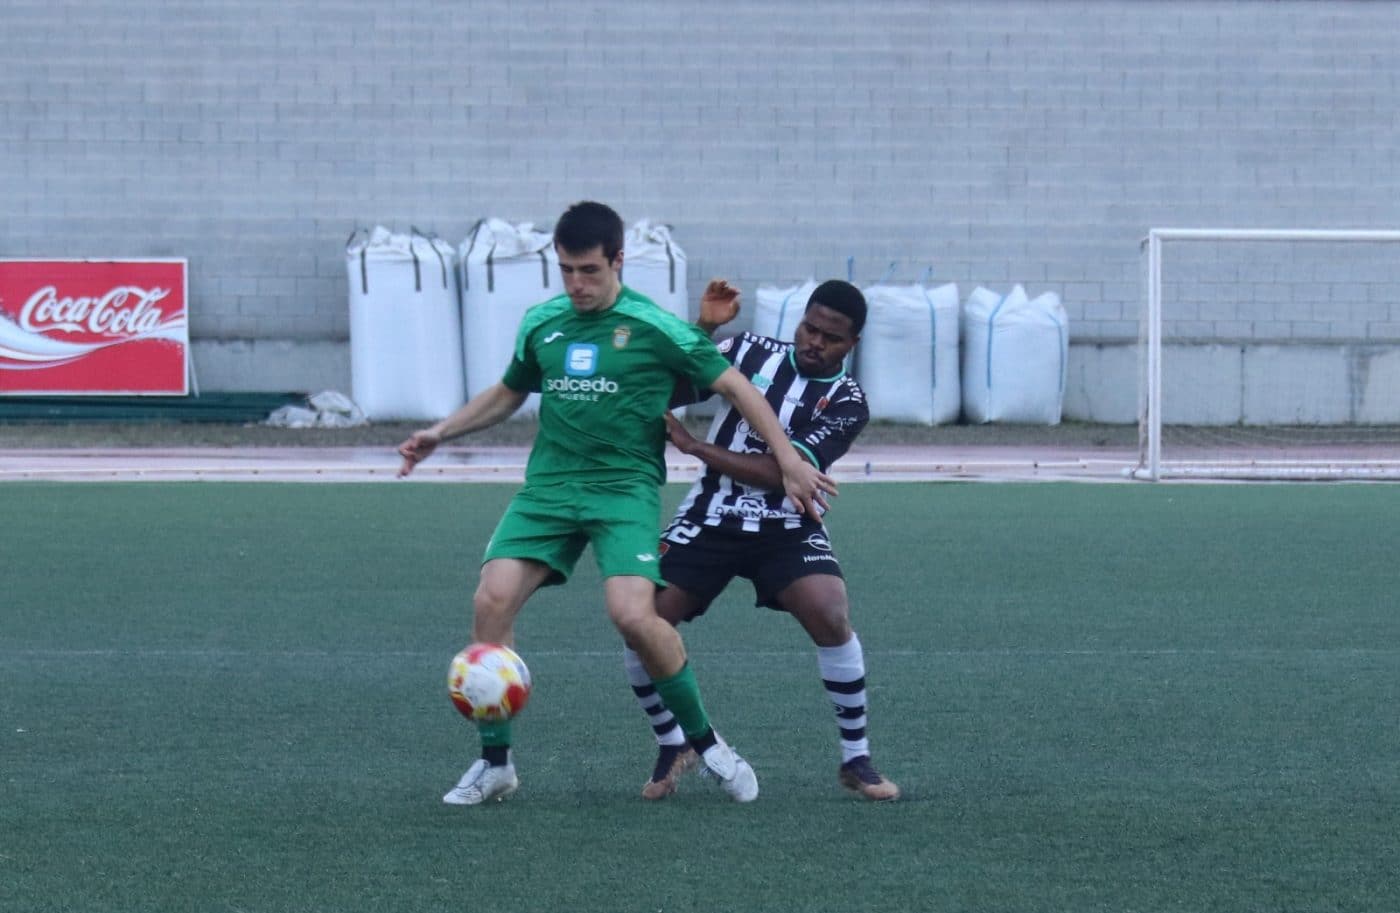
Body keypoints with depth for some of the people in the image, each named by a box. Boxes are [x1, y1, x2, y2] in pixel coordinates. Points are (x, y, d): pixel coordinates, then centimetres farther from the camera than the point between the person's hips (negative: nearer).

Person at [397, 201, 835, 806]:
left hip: (625, 488, -4)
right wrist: (442, 432, 22)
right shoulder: (541, 324, 10)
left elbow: (734, 387, 2)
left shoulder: (654, 327, -4)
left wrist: (789, 461, -2)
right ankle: (494, 764, -2)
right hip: (549, 485, 4)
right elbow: (510, 391, 29)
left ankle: (705, 744, -1)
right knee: (492, 599, -16)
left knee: (632, 615, -25)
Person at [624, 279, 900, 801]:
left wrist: (694, 447, -19)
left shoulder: (847, 403, -8)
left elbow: (782, 472, -19)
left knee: (832, 618, -26)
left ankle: (856, 761, -9)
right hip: (710, 518, 2)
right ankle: (671, 747, 15)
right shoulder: (750, 352, 0)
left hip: (786, 528, -2)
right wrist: (704, 327, -12)